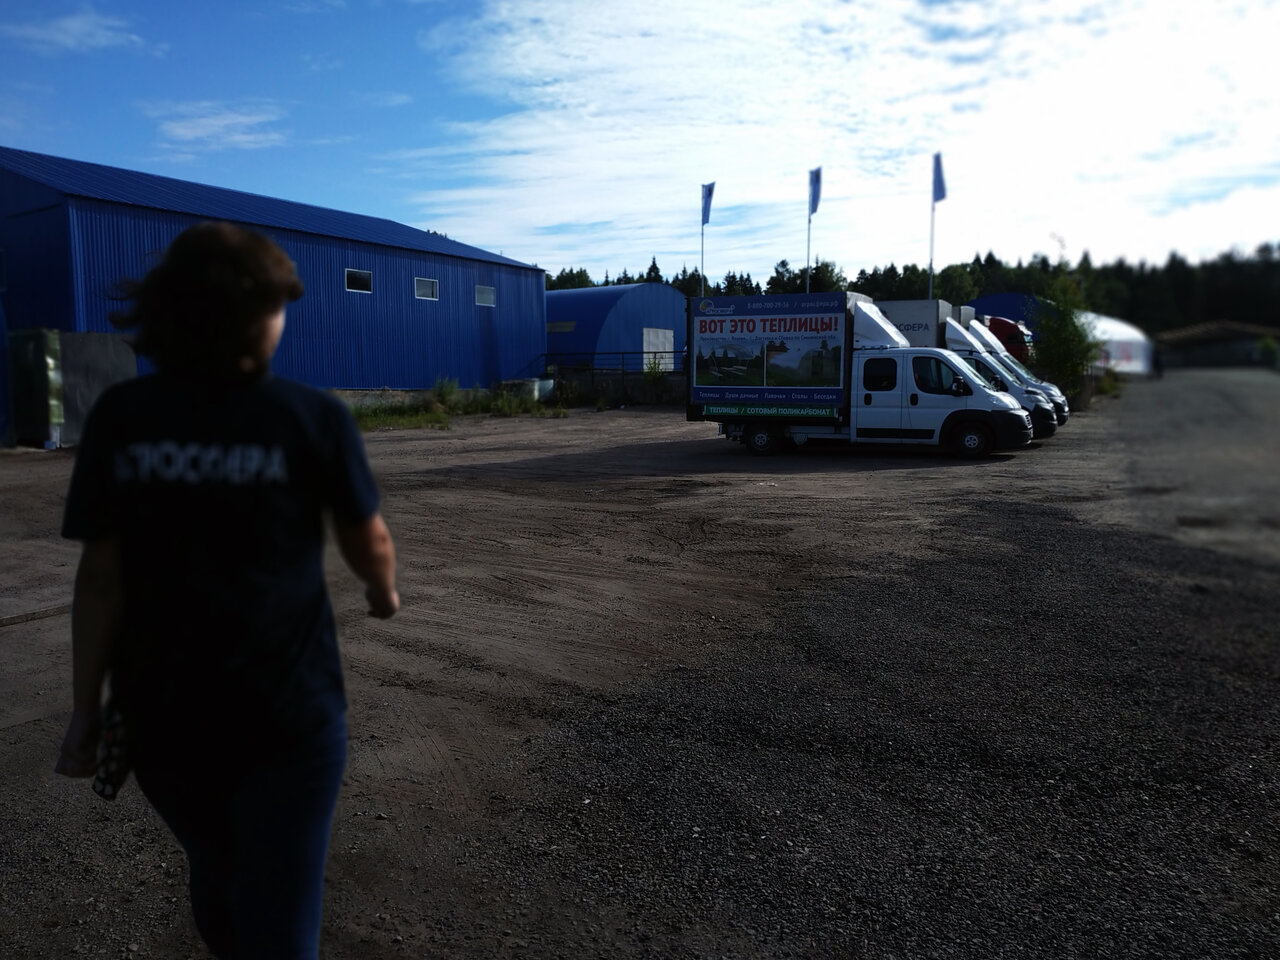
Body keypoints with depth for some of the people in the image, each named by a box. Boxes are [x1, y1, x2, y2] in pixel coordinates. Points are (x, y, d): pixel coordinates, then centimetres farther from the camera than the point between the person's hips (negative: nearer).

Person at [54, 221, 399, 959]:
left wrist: (87, 708, 4)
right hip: (287, 708, -3)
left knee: (217, 873, 28)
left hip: (160, 708, 4)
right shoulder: (313, 417, -12)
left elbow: (101, 578, -5)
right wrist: (385, 590, 21)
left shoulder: (120, 418, -5)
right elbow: (368, 542, 0)